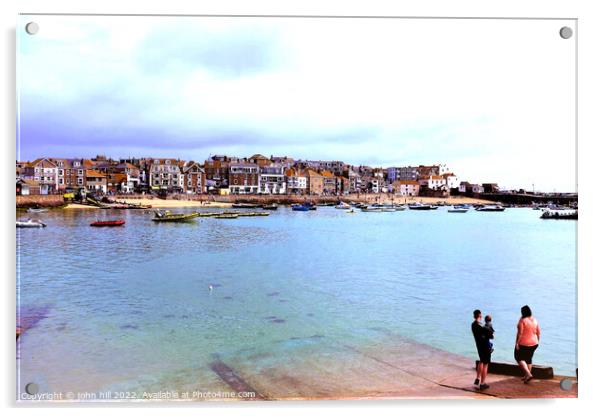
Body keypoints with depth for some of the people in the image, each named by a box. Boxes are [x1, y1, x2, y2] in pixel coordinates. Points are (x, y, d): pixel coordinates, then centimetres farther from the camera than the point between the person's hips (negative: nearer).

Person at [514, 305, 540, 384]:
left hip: (523, 343, -7)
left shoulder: (522, 320, -15)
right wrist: (537, 342, 18)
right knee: (529, 359, 19)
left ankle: (528, 374, -7)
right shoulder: (535, 320, 4)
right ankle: (527, 376, 24)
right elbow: (539, 333, 7)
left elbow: (519, 333, -18)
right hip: (533, 343, 7)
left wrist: (517, 343, -13)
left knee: (519, 357, 7)